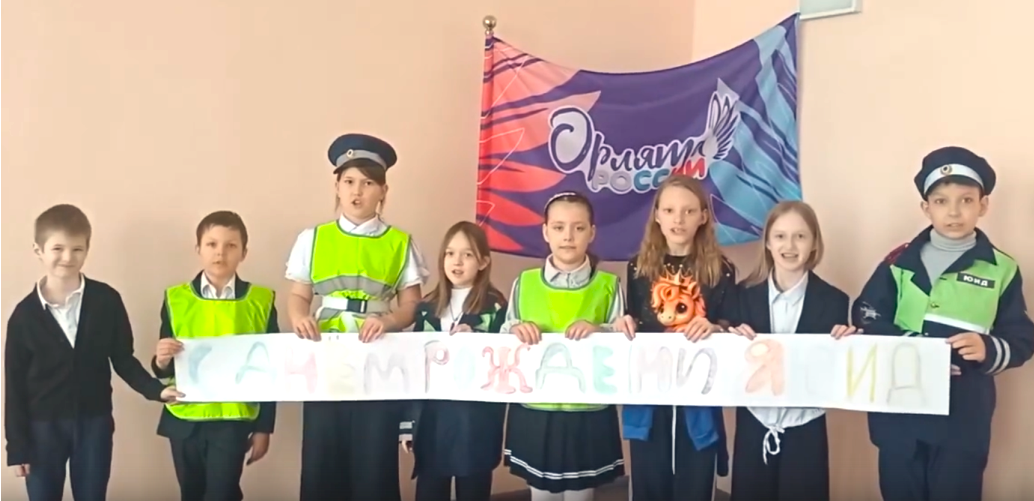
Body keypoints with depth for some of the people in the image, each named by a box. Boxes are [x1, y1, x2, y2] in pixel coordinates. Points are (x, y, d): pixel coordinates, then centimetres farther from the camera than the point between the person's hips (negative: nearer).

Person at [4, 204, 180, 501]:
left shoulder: (107, 300, -7)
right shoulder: (25, 314, -7)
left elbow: (123, 359, 2)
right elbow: (15, 384, -3)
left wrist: (156, 389, -12)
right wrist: (17, 446, -3)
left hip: (94, 423, 0)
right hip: (42, 427, 0)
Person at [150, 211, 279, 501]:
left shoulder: (261, 301, -2)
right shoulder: (176, 299, 0)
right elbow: (167, 370, 4)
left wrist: (263, 427, 0)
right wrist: (161, 362, -20)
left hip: (233, 420, -2)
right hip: (185, 420, 2)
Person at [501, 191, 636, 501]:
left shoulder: (608, 286, 1)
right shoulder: (525, 283, 4)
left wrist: (598, 331, -21)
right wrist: (516, 330, -15)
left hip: (589, 414, -1)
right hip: (535, 413, 1)